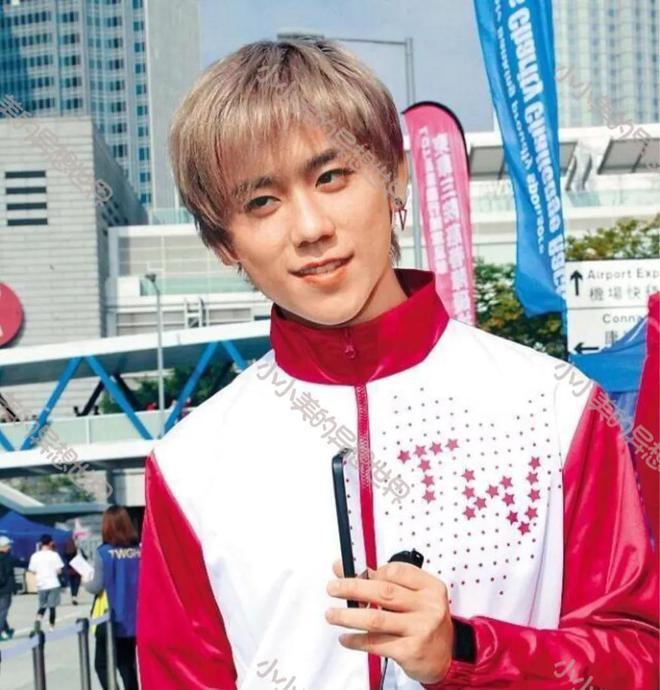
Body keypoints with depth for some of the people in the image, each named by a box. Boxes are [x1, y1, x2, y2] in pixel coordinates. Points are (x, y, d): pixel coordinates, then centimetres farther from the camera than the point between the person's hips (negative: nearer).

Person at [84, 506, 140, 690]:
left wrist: (85, 583, 10)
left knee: (103, 665, 8)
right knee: (127, 664, 15)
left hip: (112, 619, -4)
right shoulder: (139, 550, -1)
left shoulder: (103, 552, -12)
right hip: (134, 618, 4)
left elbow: (97, 586, -11)